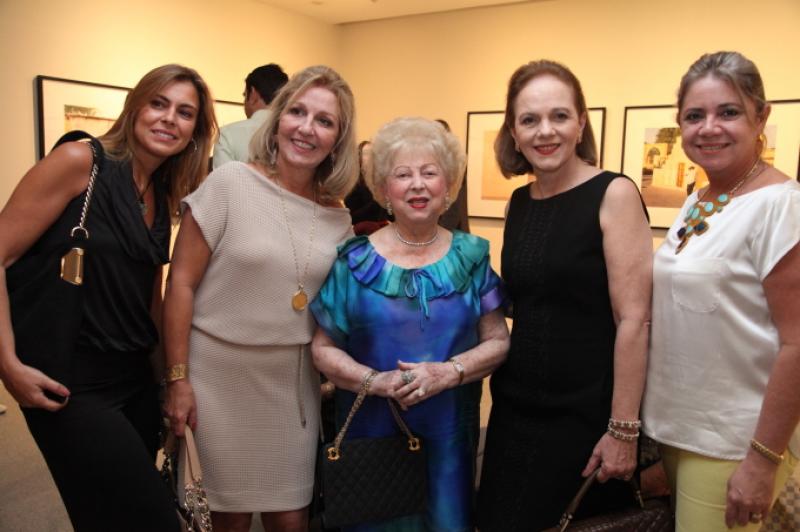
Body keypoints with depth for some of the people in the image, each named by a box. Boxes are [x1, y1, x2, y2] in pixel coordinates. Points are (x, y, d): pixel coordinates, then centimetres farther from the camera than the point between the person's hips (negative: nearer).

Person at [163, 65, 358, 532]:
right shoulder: (229, 183, -10)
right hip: (223, 374, -3)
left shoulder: (338, 217, 2)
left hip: (295, 381, 3)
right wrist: (177, 377, -11)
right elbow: (181, 282, -10)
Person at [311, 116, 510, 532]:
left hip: (450, 432, 1)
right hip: (370, 430, -1)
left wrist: (450, 372, -17)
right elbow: (323, 348, -3)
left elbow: (498, 341, 0)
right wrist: (374, 381, -20)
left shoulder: (472, 257, 0)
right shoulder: (354, 261, -4)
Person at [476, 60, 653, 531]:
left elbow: (634, 319, -16)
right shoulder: (519, 202, 5)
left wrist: (623, 429, -17)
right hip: (517, 409, 6)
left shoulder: (614, 195, -12)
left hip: (588, 415, -6)